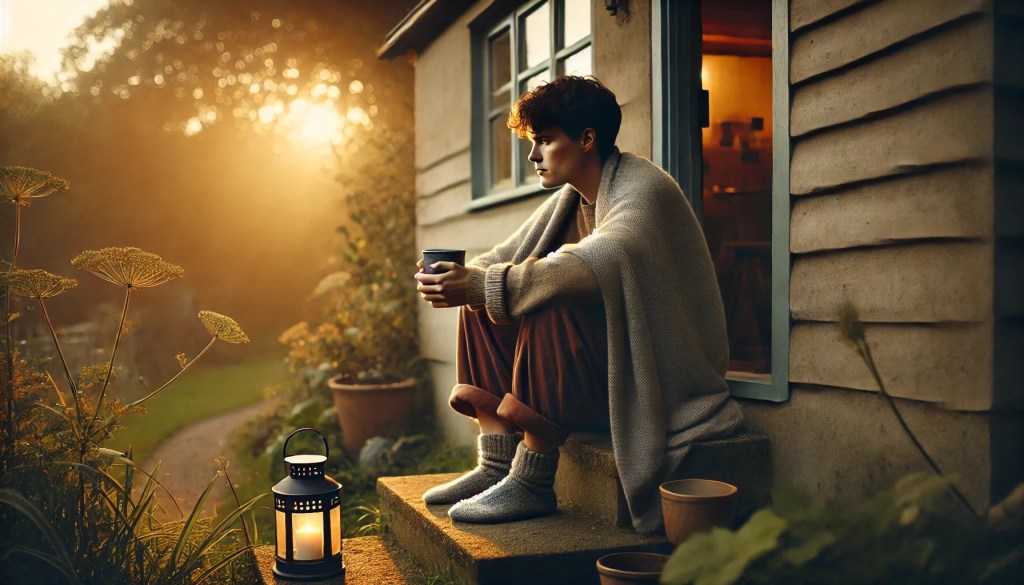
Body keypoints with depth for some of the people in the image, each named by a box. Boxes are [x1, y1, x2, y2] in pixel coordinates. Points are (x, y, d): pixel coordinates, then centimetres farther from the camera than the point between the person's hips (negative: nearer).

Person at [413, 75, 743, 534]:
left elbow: (592, 268, -36)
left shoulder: (643, 192, -18)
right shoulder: (571, 198, 10)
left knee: (551, 307, -32)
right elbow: (508, 257, 7)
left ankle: (532, 483, -23)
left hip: (657, 376, -9)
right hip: (598, 363, 9)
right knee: (480, 309, 0)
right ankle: (497, 465, -4)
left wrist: (479, 284, -39)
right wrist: (462, 279, -16)